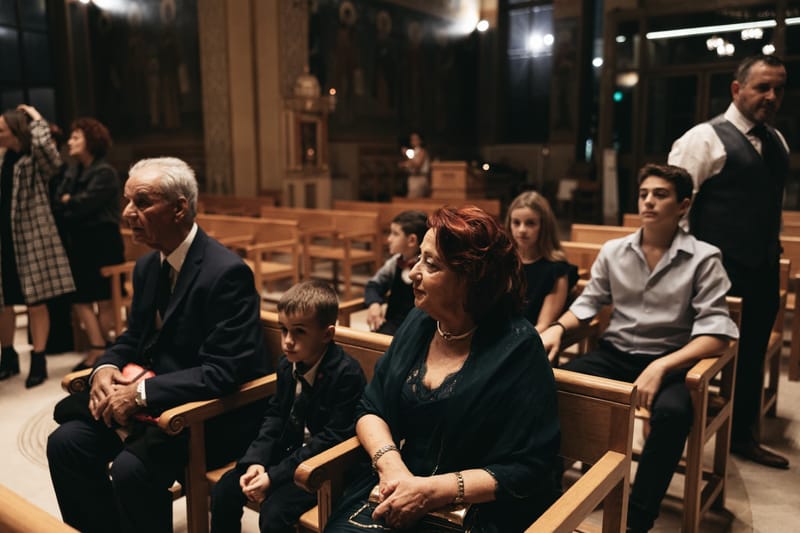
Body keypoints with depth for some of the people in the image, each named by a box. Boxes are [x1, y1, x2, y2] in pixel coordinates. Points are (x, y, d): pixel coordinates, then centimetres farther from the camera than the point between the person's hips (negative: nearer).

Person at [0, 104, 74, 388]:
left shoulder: (37, 160, -7)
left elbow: (44, 145, -31)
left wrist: (36, 119, -16)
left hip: (32, 237, -7)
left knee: (35, 300, -2)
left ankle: (38, 361, 7)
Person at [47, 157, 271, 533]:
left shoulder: (226, 272, -21)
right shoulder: (147, 266, 7)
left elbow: (223, 372, -25)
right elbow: (134, 337, 17)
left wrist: (141, 392, -26)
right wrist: (106, 368, -5)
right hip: (155, 401, 8)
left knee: (130, 467, -26)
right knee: (66, 441, -5)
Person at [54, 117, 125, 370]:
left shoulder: (104, 172, -11)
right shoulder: (72, 172, 12)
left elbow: (85, 203, -19)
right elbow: (58, 202, 6)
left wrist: (67, 201, -3)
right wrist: (68, 203, -14)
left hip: (101, 242, -8)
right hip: (79, 242, 8)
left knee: (103, 299, 2)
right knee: (80, 298, 7)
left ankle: (101, 351, 9)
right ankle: (99, 349, 13)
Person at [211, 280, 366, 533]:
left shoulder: (347, 374, -22)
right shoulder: (288, 364, 2)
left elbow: (333, 437, -22)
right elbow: (275, 416, 10)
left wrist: (275, 476, -22)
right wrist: (255, 461, -8)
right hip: (286, 452, 7)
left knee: (274, 510, -25)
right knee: (224, 490, -3)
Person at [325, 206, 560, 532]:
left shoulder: (516, 349, -14)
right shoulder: (418, 322, 4)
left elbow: (527, 469, -14)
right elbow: (370, 410, 7)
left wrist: (432, 491, -21)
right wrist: (391, 465, -12)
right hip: (398, 489, 5)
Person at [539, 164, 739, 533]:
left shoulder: (704, 258, -5)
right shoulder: (613, 251, 7)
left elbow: (714, 331, -12)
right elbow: (588, 302, 15)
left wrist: (661, 367, -26)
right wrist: (557, 327, -8)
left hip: (670, 360, -3)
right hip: (614, 353, 4)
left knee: (671, 411, -36)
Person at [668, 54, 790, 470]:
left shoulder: (777, 142, 13)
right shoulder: (705, 138, -11)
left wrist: (773, 251, 20)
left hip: (764, 271, 8)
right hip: (722, 272, -7)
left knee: (751, 355, 17)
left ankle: (742, 436, 34)